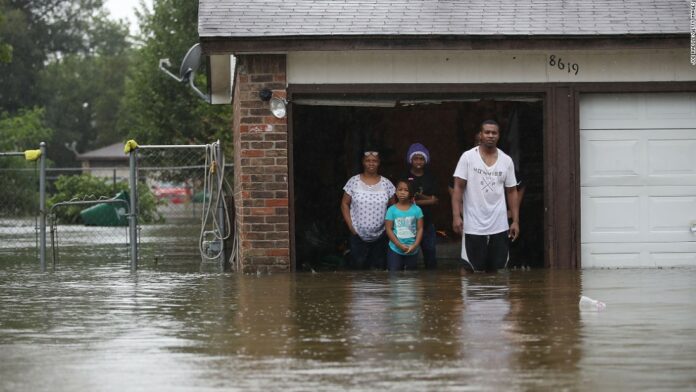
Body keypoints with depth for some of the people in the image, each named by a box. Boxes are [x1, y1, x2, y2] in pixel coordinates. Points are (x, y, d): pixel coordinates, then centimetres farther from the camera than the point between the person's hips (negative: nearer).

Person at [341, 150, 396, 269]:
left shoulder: (386, 184, 2)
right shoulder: (353, 182, -1)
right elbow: (345, 204, 3)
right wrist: (350, 226, -6)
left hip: (381, 236, 1)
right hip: (358, 235, -1)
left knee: (379, 270, 5)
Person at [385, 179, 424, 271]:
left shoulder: (416, 209, -1)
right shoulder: (392, 210, -4)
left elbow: (420, 228, -1)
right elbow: (389, 229, -6)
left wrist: (415, 245, -13)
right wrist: (400, 245, -15)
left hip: (412, 250, 1)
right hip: (395, 250, -1)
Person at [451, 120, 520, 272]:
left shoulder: (507, 161, 6)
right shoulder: (468, 157, -3)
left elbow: (511, 191, 11)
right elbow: (458, 187, -4)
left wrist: (515, 221, 4)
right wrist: (456, 216, -14)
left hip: (500, 227, 3)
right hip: (473, 227, -3)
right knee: (473, 272, -1)